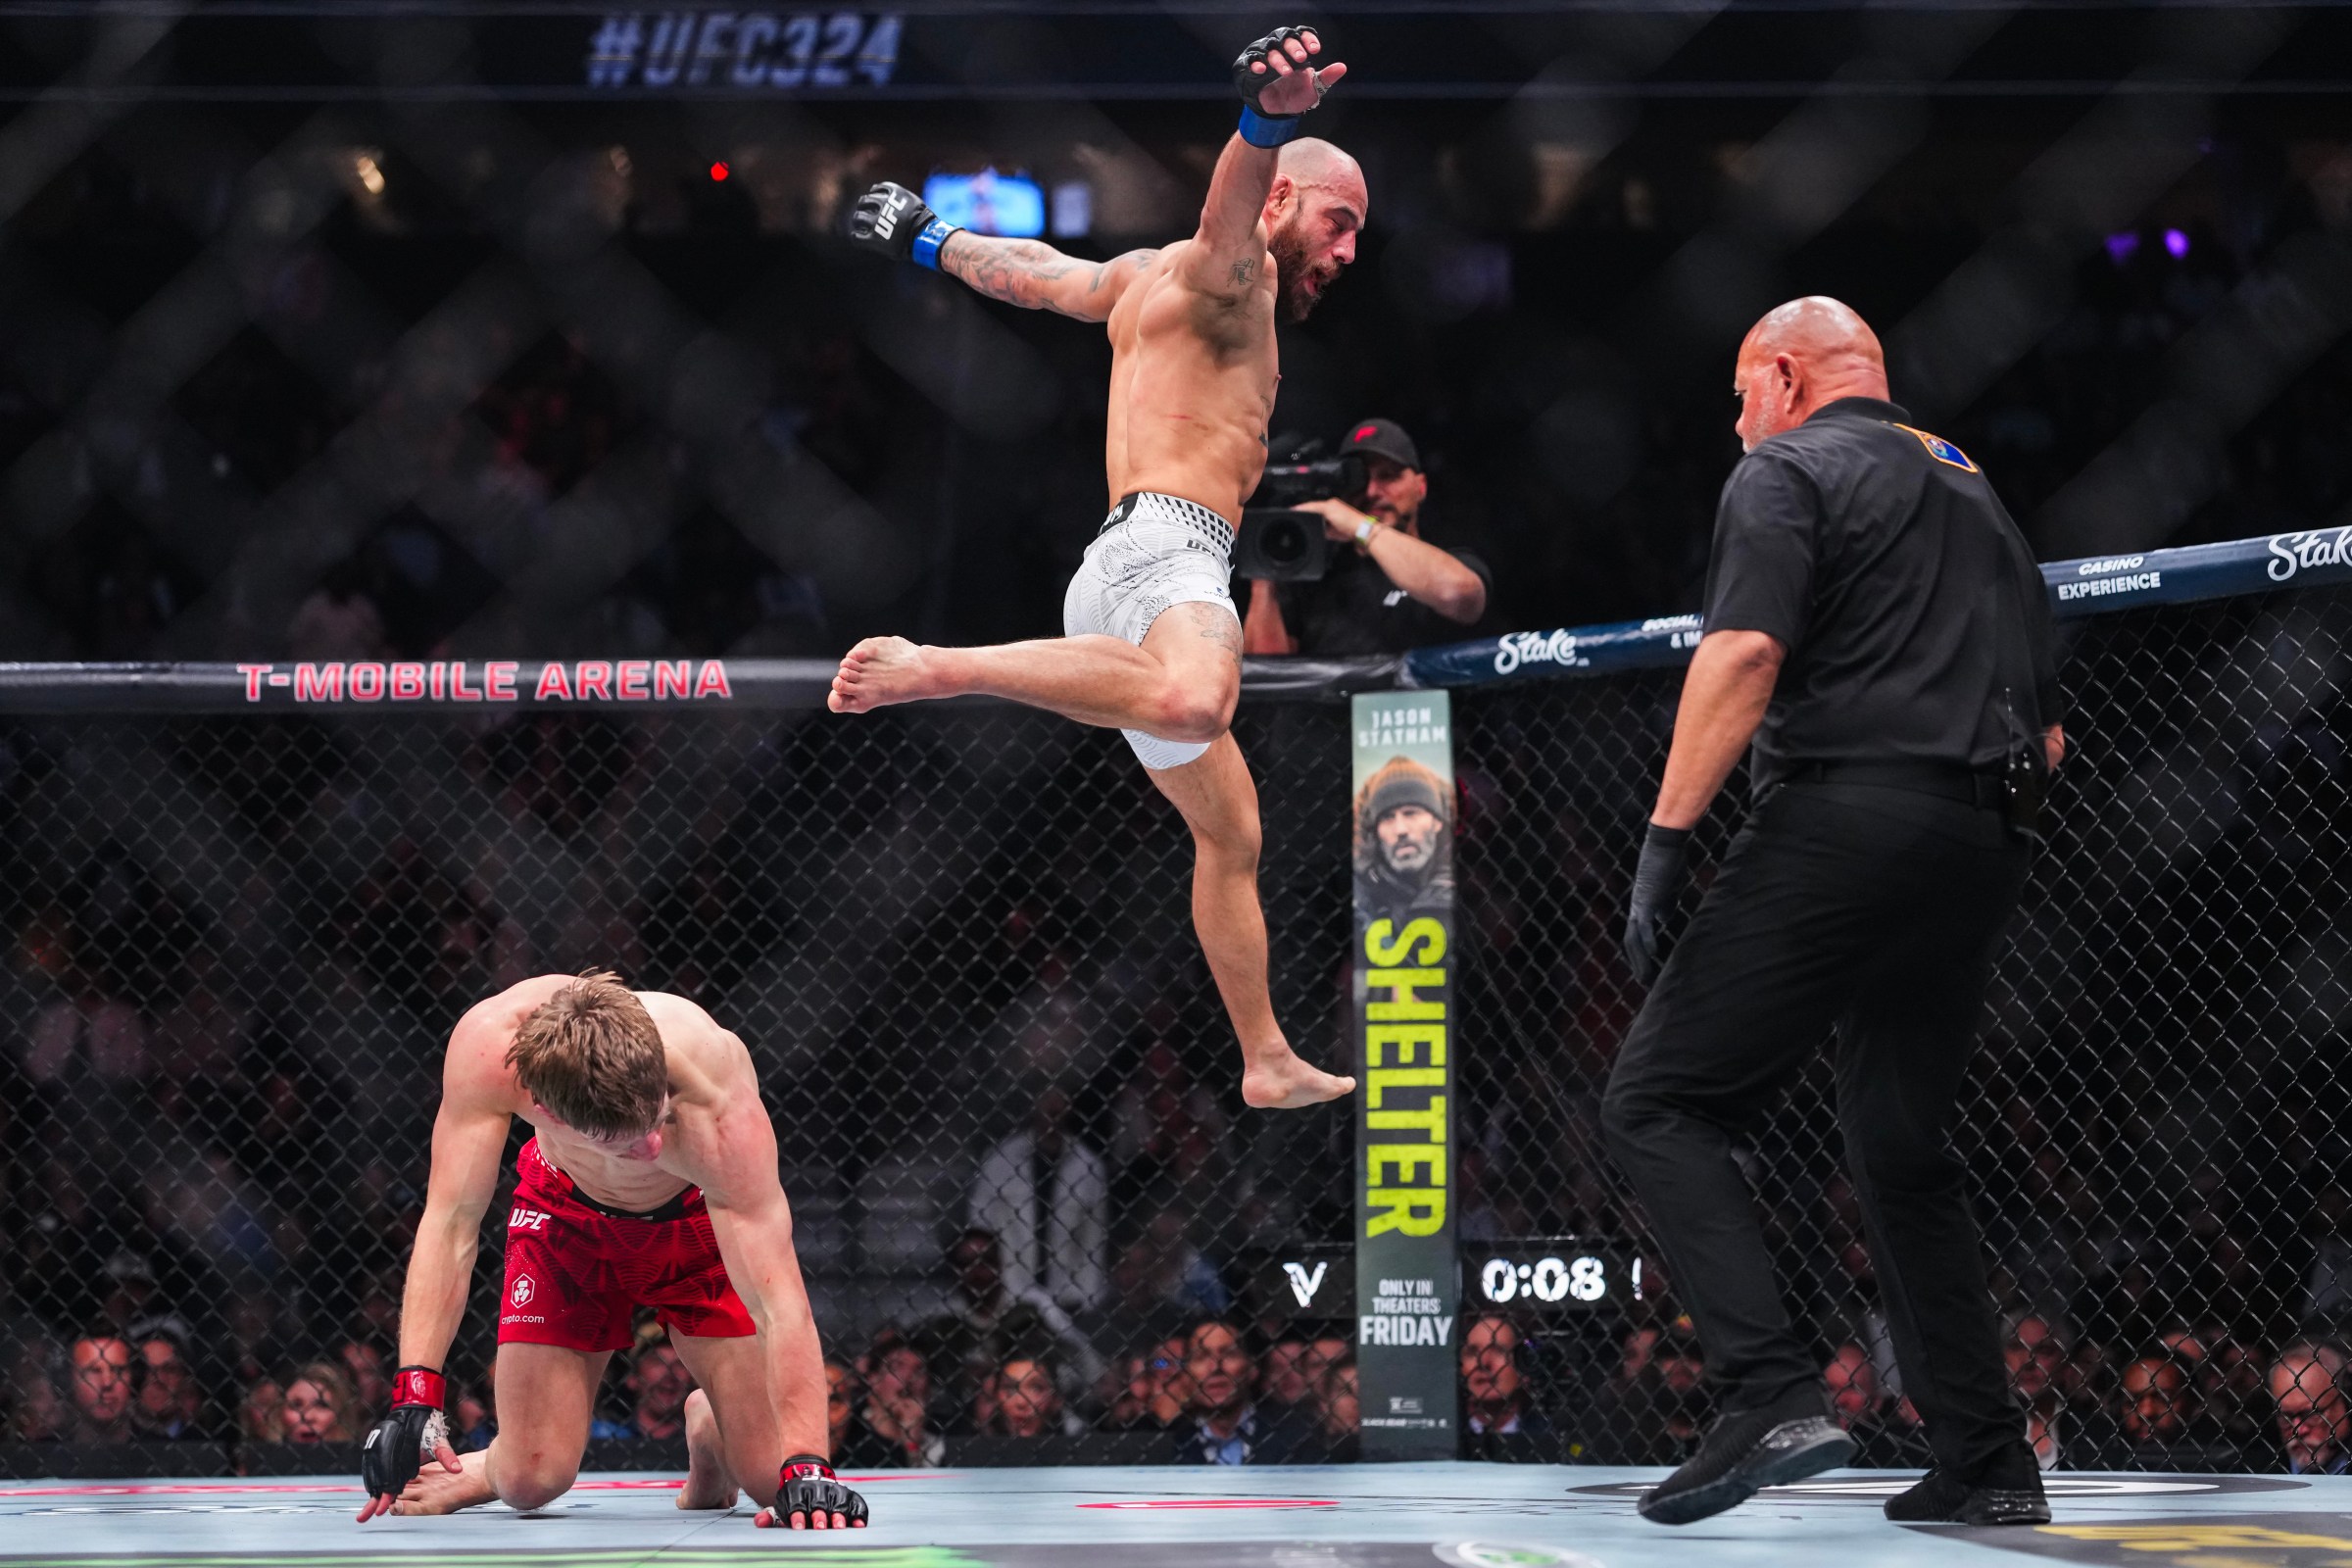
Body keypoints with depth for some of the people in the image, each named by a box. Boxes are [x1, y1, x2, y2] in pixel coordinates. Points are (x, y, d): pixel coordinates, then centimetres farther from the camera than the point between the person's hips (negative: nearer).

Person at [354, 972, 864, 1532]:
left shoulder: (715, 1092, -43)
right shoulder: (490, 1040, -39)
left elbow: (779, 1301, -42)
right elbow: (450, 1223, -29)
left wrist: (805, 1466, -52)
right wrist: (415, 1392, -38)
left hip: (697, 1221, -1)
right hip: (568, 1215, 1)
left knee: (776, 1476, -10)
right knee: (532, 1482, -12)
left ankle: (707, 1427, 24)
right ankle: (481, 1472, 24)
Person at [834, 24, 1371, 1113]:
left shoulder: (1147, 279, 28)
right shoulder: (1229, 271, 0)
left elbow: (1029, 272, 43)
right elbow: (1231, 199, -25)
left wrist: (929, 240, 62)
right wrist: (1268, 118, -47)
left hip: (1117, 573, 11)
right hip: (1163, 545, -11)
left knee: (1230, 831, 17)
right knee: (1194, 703, -43)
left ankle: (1268, 1064, 21)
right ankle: (933, 669, -41)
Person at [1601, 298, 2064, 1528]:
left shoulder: (1787, 471, 3)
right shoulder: (1975, 493, 27)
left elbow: (1744, 651, -14)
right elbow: (2048, 728, 24)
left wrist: (1664, 839, -16)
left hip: (1844, 821, -8)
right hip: (1987, 849, 8)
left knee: (1657, 1102, -7)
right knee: (1905, 1151, 16)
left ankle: (1774, 1399, -23)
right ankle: (1986, 1462, 12)